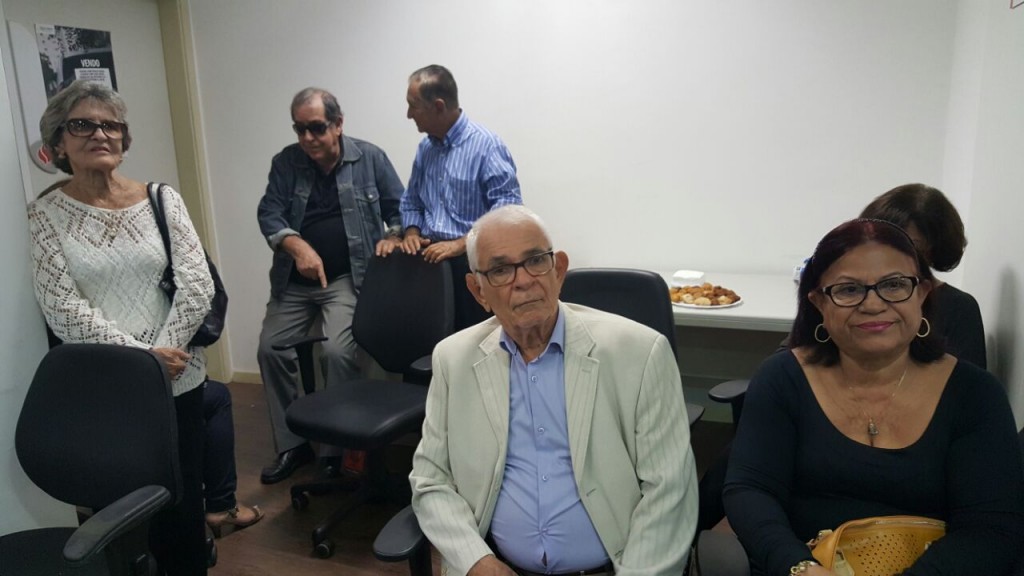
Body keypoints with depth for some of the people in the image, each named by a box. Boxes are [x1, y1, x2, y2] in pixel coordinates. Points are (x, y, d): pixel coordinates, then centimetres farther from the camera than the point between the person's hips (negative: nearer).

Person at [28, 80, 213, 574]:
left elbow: (197, 284, -5)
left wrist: (163, 352, -12)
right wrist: (141, 358, -14)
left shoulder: (162, 200, 2)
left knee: (185, 499, 9)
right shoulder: (46, 214, -1)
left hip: (177, 380, 1)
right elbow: (62, 310, -8)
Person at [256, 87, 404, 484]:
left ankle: (339, 448, -4)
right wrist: (297, 246, -25)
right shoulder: (285, 163, 3)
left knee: (337, 352, -21)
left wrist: (393, 237, -16)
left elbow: (399, 208, 4)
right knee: (270, 350, -1)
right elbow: (269, 213, -6)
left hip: (348, 277, -4)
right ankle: (291, 445, 14)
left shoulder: (370, 158, -1)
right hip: (294, 280, 4)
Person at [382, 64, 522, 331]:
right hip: (431, 260, 5)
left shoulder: (486, 145, -8)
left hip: (470, 263, -5)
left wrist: (460, 244, -19)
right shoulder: (425, 147, 14)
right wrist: (412, 232, 4)